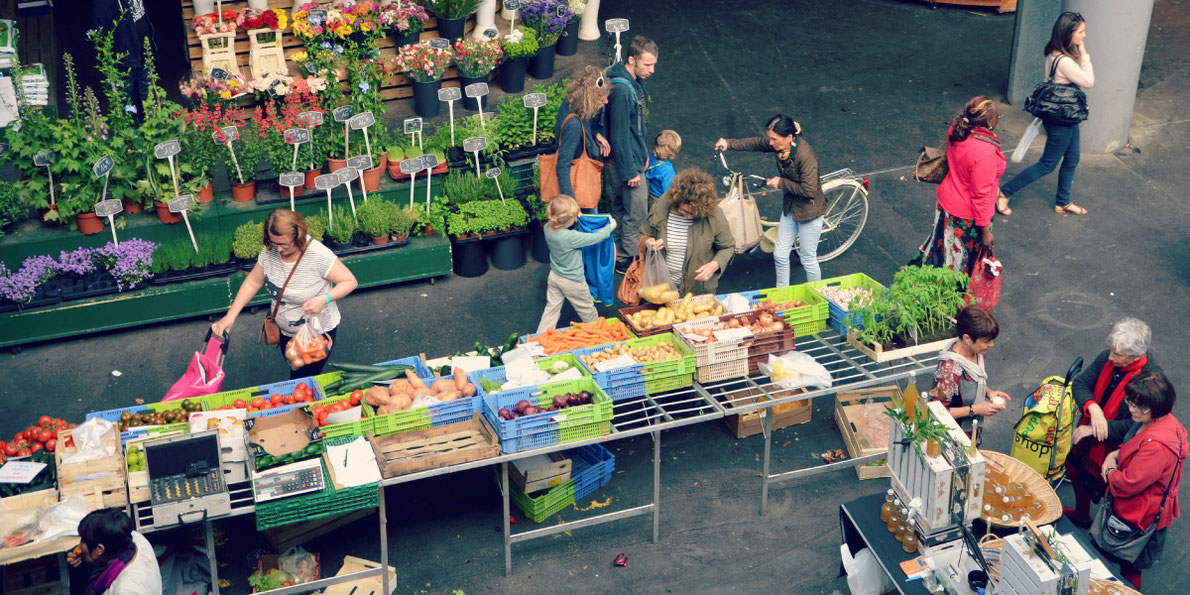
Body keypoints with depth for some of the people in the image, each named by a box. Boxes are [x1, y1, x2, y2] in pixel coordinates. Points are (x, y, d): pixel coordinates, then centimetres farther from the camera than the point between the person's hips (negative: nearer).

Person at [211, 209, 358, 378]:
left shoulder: (319, 255, -28)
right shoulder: (269, 252, -11)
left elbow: (350, 282, -20)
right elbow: (253, 282, 2)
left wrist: (324, 299, -36)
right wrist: (230, 316, -4)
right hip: (285, 332, 6)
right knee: (295, 373, 23)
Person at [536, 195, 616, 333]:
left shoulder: (548, 228, -14)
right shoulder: (571, 237, -35)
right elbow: (595, 237, -25)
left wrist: (575, 219, -2)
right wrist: (611, 227, -9)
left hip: (554, 277, 6)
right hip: (573, 282, -6)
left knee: (551, 308, 19)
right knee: (587, 309, 19)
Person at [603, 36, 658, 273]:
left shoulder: (635, 81, 2)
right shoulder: (621, 90, -28)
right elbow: (620, 135, -25)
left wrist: (644, 153, 20)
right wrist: (630, 172, -20)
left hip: (634, 155, 9)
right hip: (625, 163, -9)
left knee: (621, 210, 20)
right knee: (637, 214, 3)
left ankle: (620, 253, 34)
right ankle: (626, 261, 17)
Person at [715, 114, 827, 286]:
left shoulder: (805, 156, -31)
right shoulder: (778, 145, -9)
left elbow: (809, 190, -30)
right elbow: (756, 143, 10)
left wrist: (781, 183, -20)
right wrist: (729, 143, 0)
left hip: (809, 211, -7)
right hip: (790, 207, 7)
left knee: (808, 259, 7)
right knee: (780, 255, 13)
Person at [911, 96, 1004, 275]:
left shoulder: (956, 130, -12)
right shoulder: (985, 153, -34)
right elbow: (981, 194, -26)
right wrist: (985, 230, -18)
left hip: (947, 202, 8)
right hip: (966, 217, -8)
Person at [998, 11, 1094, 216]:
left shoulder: (1054, 54, -1)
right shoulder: (1064, 61, -31)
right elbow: (1088, 82, -23)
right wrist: (1083, 54, -19)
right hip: (1060, 121, -10)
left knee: (1071, 159, 22)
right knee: (1047, 165, 5)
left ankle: (1062, 203, 38)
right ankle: (1004, 192, 12)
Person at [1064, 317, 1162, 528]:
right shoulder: (1107, 359, -12)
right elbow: (1079, 383, -7)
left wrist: (1099, 428, -28)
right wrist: (1093, 407, -28)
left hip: (1113, 450, -7)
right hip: (1088, 440, 7)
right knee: (1075, 469, 28)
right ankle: (1081, 514, 57)